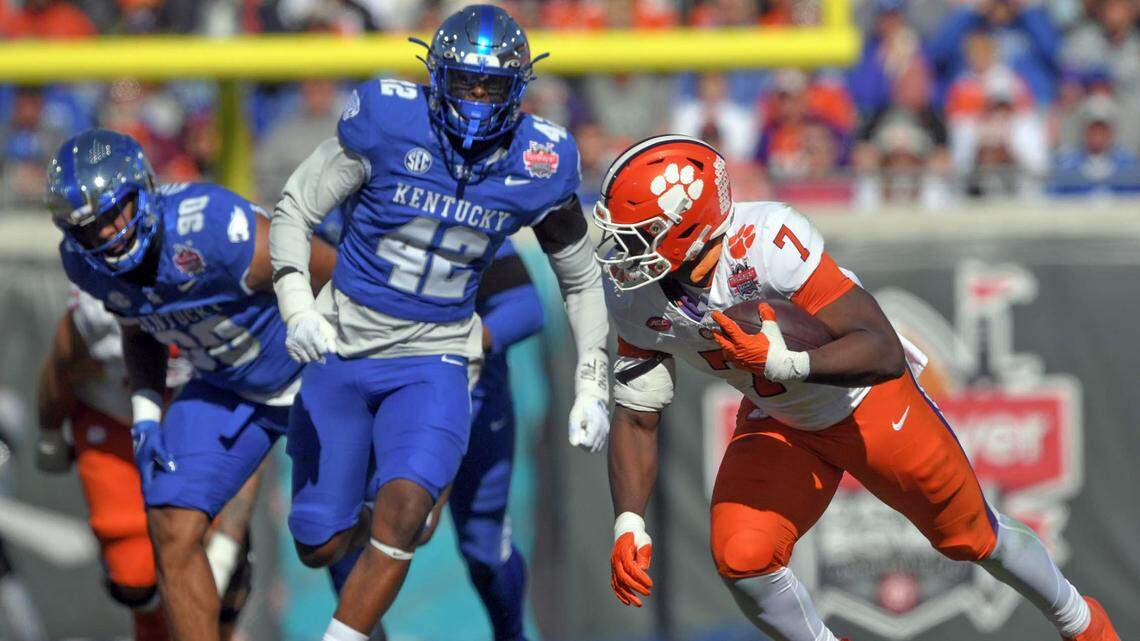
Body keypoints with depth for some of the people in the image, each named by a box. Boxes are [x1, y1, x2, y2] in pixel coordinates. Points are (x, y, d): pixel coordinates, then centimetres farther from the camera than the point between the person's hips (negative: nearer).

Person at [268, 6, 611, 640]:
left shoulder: (538, 165, -8)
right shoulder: (388, 122, -15)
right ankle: (367, 527, 42)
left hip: (433, 362, 0)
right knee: (320, 548, 6)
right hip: (343, 349, 0)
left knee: (404, 507, -26)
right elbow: (294, 212, -7)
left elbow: (582, 279, 8)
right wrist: (299, 311, -22)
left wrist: (593, 387, 2)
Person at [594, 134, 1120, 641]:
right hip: (777, 424, 4)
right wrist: (628, 525, -22)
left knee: (972, 537, 13)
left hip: (870, 405, -4)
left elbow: (884, 352, -39)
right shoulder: (634, 296, -20)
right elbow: (636, 418, -9)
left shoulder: (766, 244, -39)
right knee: (741, 558, -17)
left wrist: (781, 362, -53)